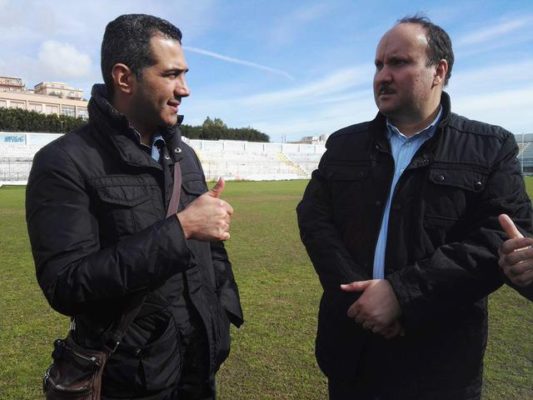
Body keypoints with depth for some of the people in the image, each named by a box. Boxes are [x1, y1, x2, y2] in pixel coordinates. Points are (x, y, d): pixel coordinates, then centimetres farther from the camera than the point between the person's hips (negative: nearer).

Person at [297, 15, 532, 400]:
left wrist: (401, 293, -22)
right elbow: (313, 216, -2)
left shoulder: (492, 147, -3)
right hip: (350, 336, 3)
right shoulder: (344, 144, 5)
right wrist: (358, 292, -16)